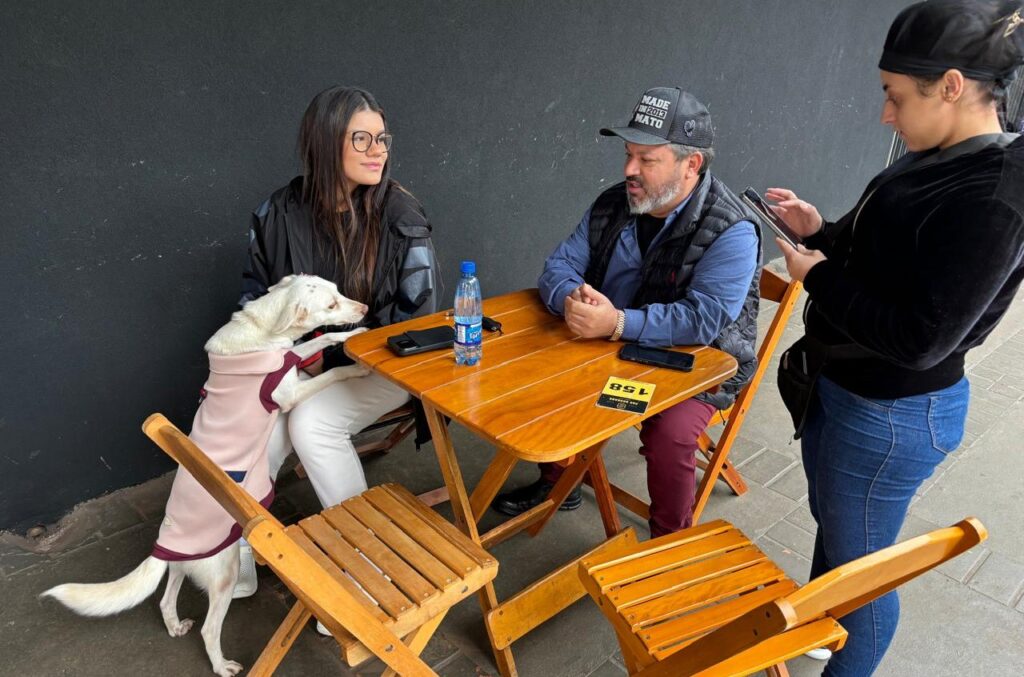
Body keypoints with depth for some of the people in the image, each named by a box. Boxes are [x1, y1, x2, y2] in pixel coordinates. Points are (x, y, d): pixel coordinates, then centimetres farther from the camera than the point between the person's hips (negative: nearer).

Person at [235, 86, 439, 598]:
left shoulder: (401, 218, -12)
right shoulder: (281, 213, -3)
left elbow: (415, 317, -11)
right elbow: (255, 288, 13)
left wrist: (333, 352, -15)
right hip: (303, 362, 3)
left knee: (310, 421, -27)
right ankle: (234, 552, -2)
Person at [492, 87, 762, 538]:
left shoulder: (731, 231, -21)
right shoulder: (613, 205, -2)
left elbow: (703, 319, -31)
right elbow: (560, 265, -2)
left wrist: (617, 323, -39)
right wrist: (572, 297, -27)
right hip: (613, 349, 6)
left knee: (670, 434, -30)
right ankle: (556, 483, 21)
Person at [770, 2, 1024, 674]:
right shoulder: (943, 162, 2)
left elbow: (919, 340, -27)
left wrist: (818, 276, -19)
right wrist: (822, 231, -1)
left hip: (889, 416, -10)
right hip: (841, 387, 10)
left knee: (859, 566, 13)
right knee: (829, 525, 29)